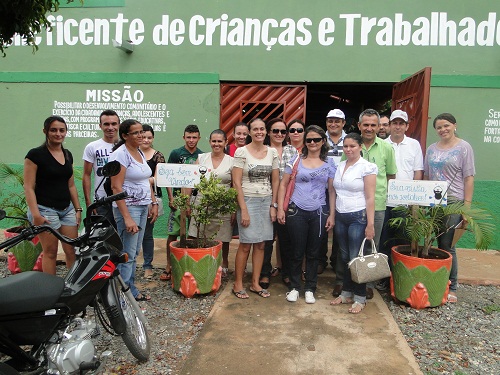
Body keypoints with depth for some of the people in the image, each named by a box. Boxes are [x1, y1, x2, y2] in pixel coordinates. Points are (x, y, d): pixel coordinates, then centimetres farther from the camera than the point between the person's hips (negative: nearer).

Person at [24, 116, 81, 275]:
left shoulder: (68, 155, 13)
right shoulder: (35, 154, -6)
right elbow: (29, 187, -10)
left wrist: (78, 209, 13)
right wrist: (35, 214, -17)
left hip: (67, 209, 6)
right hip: (46, 209, -6)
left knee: (72, 252, 4)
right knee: (50, 252, -2)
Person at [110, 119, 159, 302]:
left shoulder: (140, 153, 13)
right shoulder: (120, 154, -13)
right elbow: (116, 187, -19)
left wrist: (154, 203, 14)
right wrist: (127, 217, -24)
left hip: (143, 207, 8)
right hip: (128, 207, -8)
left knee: (134, 252, 13)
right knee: (128, 254, -5)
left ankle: (132, 290, 22)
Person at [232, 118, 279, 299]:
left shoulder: (272, 152, 6)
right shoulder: (241, 152, -6)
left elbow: (275, 181, 10)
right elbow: (236, 183, -9)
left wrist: (273, 205, 3)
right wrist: (243, 209, -13)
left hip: (267, 202, 4)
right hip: (248, 201, -4)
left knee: (260, 244, 9)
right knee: (246, 244, -1)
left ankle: (255, 283, 21)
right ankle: (238, 284, 14)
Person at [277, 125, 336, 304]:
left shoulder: (329, 164, 6)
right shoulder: (296, 160, 3)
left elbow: (332, 191, 6)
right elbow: (283, 185, 5)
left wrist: (332, 215, 1)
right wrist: (280, 209, -2)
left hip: (319, 213, 1)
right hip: (296, 211, -1)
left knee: (313, 253, 10)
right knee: (297, 252, 6)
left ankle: (309, 289, 24)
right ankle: (294, 287, 23)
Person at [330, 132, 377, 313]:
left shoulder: (367, 167, -7)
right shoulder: (339, 166, 10)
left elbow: (370, 198, -11)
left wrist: (370, 224, -14)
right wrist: (332, 215, 10)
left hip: (358, 217, -5)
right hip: (341, 217, 6)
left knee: (356, 258, -1)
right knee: (345, 257, 13)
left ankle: (360, 298, 14)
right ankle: (346, 293, 26)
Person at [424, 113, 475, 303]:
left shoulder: (463, 147, -1)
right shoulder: (431, 149, 12)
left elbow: (469, 178, -4)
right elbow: (426, 176, 16)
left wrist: (467, 205, -10)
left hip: (453, 202, -4)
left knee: (448, 246, -4)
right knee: (439, 244, 8)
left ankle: (452, 287, 9)